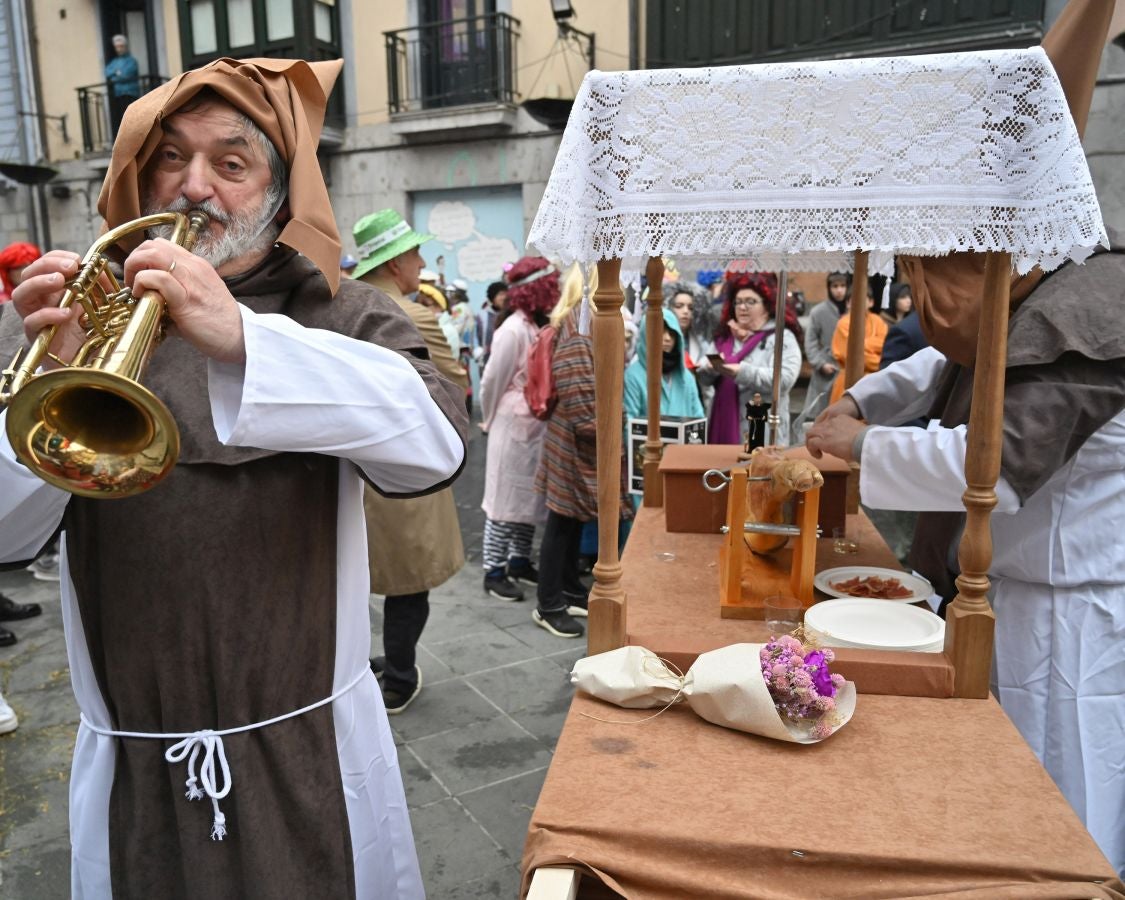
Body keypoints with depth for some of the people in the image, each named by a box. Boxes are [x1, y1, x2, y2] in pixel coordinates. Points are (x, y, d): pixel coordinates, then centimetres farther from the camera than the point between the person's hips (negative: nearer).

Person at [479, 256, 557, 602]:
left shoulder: (540, 326, 6)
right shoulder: (513, 330, -19)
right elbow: (491, 383, -11)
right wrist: (491, 421, 3)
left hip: (538, 427, 8)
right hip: (514, 428, -8)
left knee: (532, 496, 16)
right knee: (506, 497, 1)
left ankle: (519, 561, 30)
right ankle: (493, 571, 13)